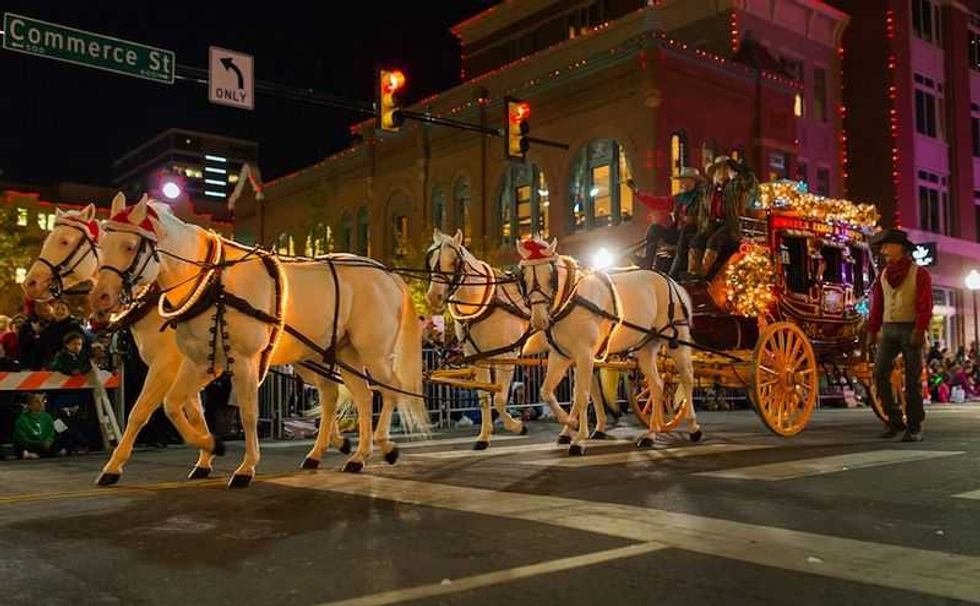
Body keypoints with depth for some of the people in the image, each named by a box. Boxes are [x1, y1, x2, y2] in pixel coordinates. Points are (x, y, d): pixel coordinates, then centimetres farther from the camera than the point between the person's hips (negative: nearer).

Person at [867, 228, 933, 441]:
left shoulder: (919, 273, -3)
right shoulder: (883, 276, 13)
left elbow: (925, 305, -11)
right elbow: (877, 305, 12)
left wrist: (919, 331, -21)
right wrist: (872, 331, 5)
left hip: (911, 330, -4)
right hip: (889, 330, 5)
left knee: (912, 379, -2)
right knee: (880, 374, -8)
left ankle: (914, 428, 5)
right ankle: (895, 421, 3)